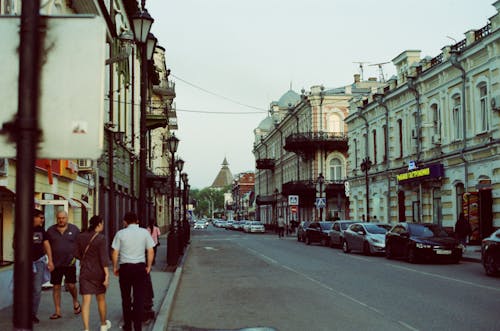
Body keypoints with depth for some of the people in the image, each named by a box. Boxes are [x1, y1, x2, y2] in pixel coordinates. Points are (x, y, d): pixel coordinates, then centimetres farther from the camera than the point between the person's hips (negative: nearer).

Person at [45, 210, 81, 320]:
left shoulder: (74, 229, 2)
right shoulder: (50, 230, 4)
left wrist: (76, 256, -3)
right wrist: (49, 260, 0)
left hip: (70, 263, -1)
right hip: (55, 264, 1)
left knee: (71, 285, -2)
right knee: (56, 287, 4)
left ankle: (75, 302, 28)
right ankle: (57, 311, 12)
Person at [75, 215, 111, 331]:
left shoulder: (80, 237, 0)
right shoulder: (101, 238, -14)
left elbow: (77, 254, 8)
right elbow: (104, 258, -17)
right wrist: (107, 275, -16)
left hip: (85, 272, 3)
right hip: (98, 271, -2)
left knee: (86, 301, 0)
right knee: (101, 298, 16)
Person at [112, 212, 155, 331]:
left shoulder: (120, 233, -3)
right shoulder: (144, 232, 0)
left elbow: (115, 253, -2)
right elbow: (151, 251, 0)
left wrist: (115, 267, 10)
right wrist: (148, 266, 11)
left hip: (125, 267, 0)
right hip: (140, 267, 0)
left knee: (126, 298, 13)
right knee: (139, 298, 5)